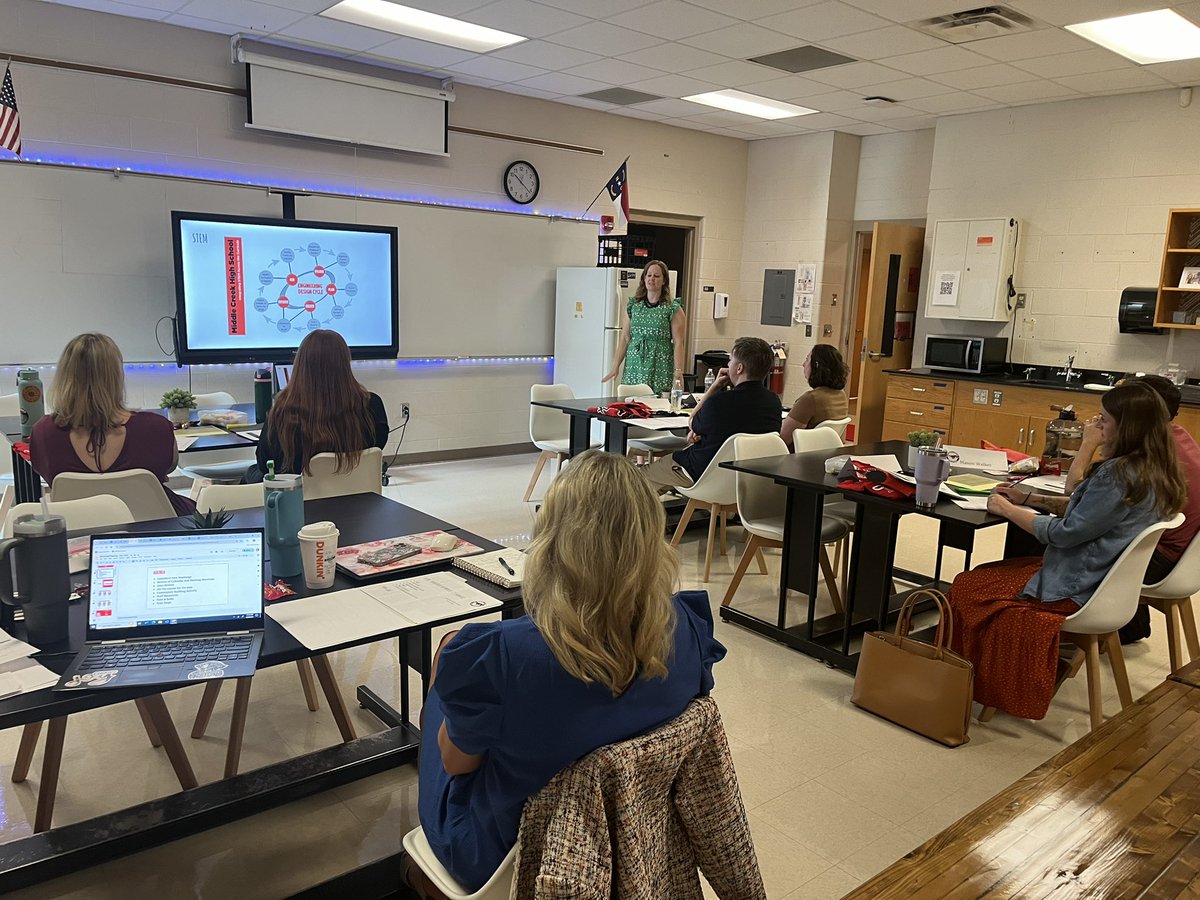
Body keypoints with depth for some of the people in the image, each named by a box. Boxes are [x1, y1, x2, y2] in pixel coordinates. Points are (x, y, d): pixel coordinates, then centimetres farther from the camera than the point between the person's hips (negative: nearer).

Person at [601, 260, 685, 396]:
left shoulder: (673, 309, 1)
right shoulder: (633, 305, 11)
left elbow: (678, 343, -4)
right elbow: (625, 338, 10)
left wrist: (678, 372, -11)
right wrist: (616, 366, 4)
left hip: (660, 369, -3)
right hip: (634, 366, 3)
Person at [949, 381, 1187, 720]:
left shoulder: (1119, 474, -25)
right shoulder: (1154, 472, 5)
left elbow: (1066, 533, -21)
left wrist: (1007, 509, -9)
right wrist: (1029, 499, 10)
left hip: (1077, 589, -10)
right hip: (1107, 580, 10)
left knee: (966, 588, -1)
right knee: (981, 575, 18)